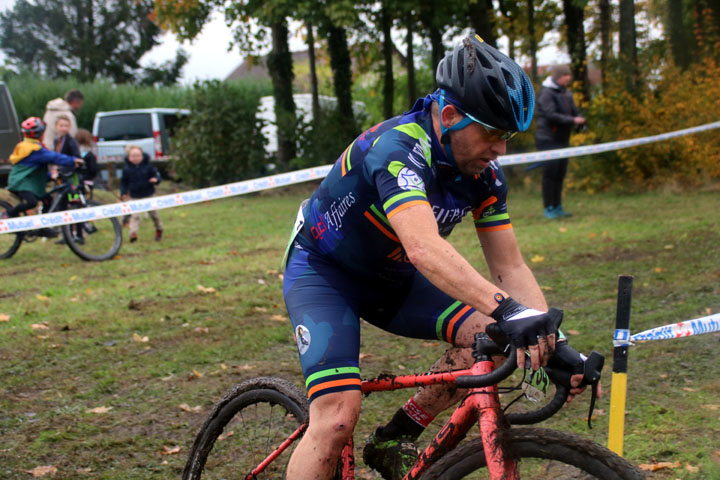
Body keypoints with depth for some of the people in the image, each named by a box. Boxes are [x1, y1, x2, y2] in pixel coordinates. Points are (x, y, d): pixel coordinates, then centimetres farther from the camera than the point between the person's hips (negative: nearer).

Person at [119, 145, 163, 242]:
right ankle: (133, 233, -20)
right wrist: (123, 192, -2)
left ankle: (159, 230, 33)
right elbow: (124, 182, 6)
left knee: (153, 212, 12)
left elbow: (156, 175, -3)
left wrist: (156, 180, -26)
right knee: (135, 215, -14)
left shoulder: (148, 166, -8)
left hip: (148, 194, 0)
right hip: (135, 196, 0)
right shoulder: (126, 169, -4)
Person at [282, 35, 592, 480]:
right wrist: (509, 310, -58)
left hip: (391, 277, 7)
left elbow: (510, 266, -9)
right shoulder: (397, 148, -33)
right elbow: (424, 248, -48)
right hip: (323, 272, -7)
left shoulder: (484, 172, -10)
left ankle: (394, 440, 4)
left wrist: (552, 342, -23)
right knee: (338, 416, -23)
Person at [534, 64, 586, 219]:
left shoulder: (567, 94, 15)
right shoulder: (546, 93, -11)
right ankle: (549, 208, -5)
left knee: (560, 174, 7)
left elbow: (575, 112, 14)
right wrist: (573, 121, -23)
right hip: (548, 139, -8)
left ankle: (557, 207, 13)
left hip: (562, 140, 8)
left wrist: (580, 120, -10)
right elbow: (551, 115, -21)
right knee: (550, 173, -9)